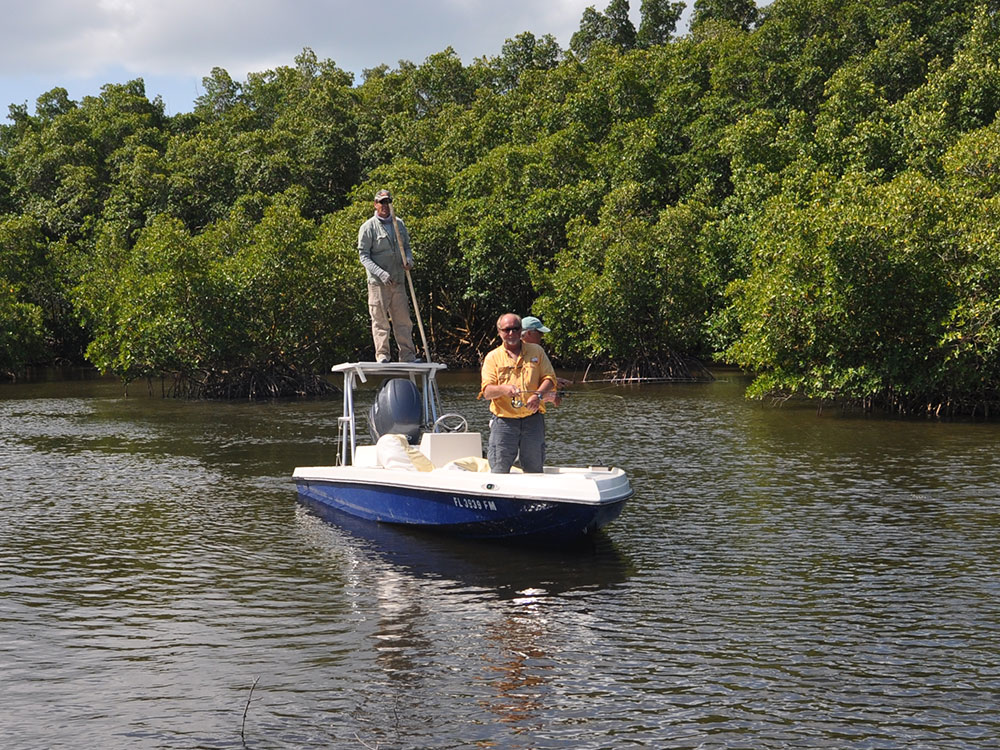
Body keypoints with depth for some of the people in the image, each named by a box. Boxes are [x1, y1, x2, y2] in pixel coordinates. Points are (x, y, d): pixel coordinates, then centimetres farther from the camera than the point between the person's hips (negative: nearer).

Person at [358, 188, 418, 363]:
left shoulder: (399, 224, 12)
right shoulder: (368, 227, -3)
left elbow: (407, 246, 21)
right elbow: (364, 256, -7)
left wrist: (408, 259, -3)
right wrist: (380, 273, -19)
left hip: (398, 281, 5)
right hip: (378, 283, -5)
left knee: (403, 319, 5)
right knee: (380, 321, -2)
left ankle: (408, 356, 8)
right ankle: (382, 356, 2)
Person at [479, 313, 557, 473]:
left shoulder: (536, 351, 11)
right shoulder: (493, 357, 6)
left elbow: (549, 378, 6)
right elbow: (487, 391, -3)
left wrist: (538, 395, -14)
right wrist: (504, 389, -24)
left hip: (533, 419, 1)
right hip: (503, 420, -1)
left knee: (534, 469, 5)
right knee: (499, 469, -5)